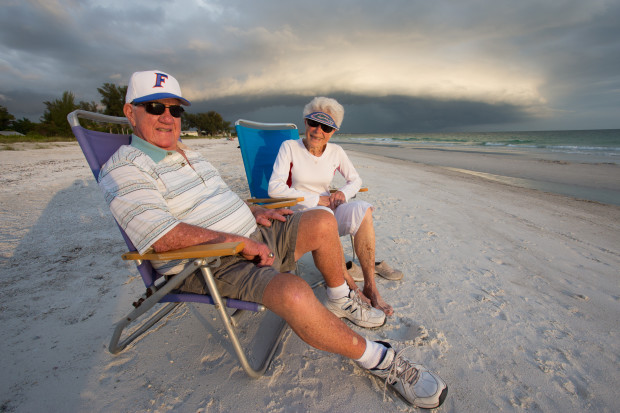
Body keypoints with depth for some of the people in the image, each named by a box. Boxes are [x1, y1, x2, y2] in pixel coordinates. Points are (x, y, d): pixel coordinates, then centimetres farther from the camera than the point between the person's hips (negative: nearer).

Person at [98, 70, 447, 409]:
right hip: (216, 266, -8)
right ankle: (378, 359, -8)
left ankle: (340, 299, 18)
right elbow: (164, 237, -21)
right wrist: (242, 242, -20)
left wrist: (255, 211, 9)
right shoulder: (124, 167, -7)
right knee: (294, 294, -33)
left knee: (323, 222, -3)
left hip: (254, 238, 8)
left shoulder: (188, 153, 20)